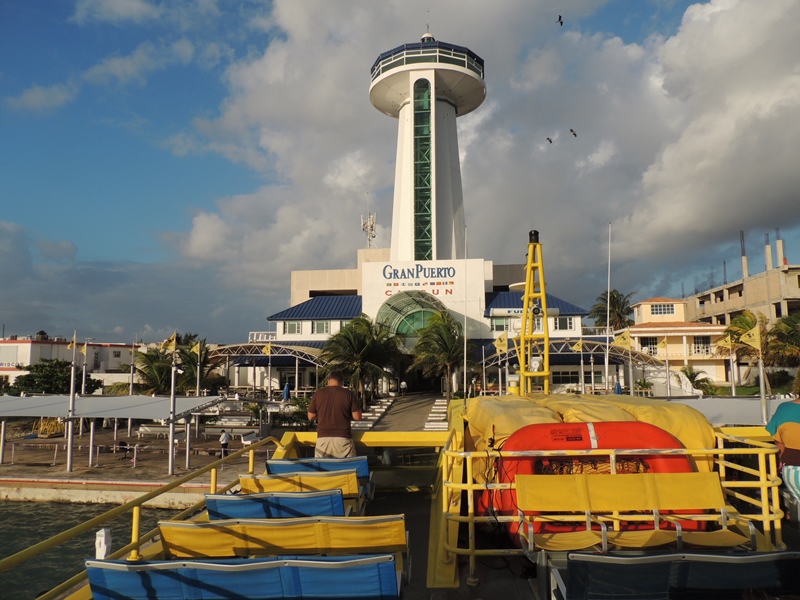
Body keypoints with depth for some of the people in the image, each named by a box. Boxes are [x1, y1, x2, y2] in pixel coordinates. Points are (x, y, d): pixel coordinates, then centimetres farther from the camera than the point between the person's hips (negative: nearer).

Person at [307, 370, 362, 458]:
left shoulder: (318, 394, 2)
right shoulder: (349, 394, -1)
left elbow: (311, 417, 9)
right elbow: (357, 417, -1)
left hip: (323, 438, 1)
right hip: (343, 438, -1)